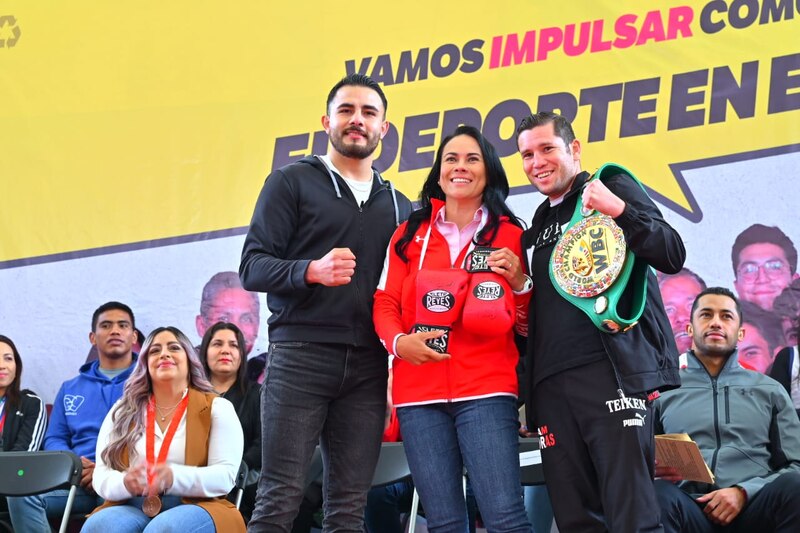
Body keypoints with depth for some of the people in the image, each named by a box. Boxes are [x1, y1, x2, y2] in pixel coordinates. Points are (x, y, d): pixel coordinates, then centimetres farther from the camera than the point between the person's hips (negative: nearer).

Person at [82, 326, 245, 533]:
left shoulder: (217, 408, 9)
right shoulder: (122, 411, 18)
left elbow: (225, 475, -3)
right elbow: (101, 474, 10)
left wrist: (174, 478, -23)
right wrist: (125, 482, -16)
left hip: (193, 507, -2)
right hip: (133, 508, 2)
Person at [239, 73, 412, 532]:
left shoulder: (399, 206, 20)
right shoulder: (293, 182, 7)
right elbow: (253, 266, -2)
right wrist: (311, 271, -21)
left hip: (368, 365, 4)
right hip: (300, 355, -4)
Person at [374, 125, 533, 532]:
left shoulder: (510, 235, 10)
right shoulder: (410, 234, 14)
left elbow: (526, 323, 12)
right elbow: (385, 303, 11)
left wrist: (518, 281, -7)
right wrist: (398, 341, -9)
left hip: (486, 390, -2)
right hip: (418, 392, 2)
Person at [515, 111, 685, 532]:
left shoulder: (611, 187, 5)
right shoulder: (540, 222, 23)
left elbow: (672, 257, -6)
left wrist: (620, 211, -19)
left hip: (610, 370, -6)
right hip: (551, 382, 7)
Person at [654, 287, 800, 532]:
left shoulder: (770, 390, 20)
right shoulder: (663, 391, 19)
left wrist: (744, 491, -7)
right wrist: (651, 468, -9)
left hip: (752, 509, 1)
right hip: (689, 511, -1)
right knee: (658, 494, -36)